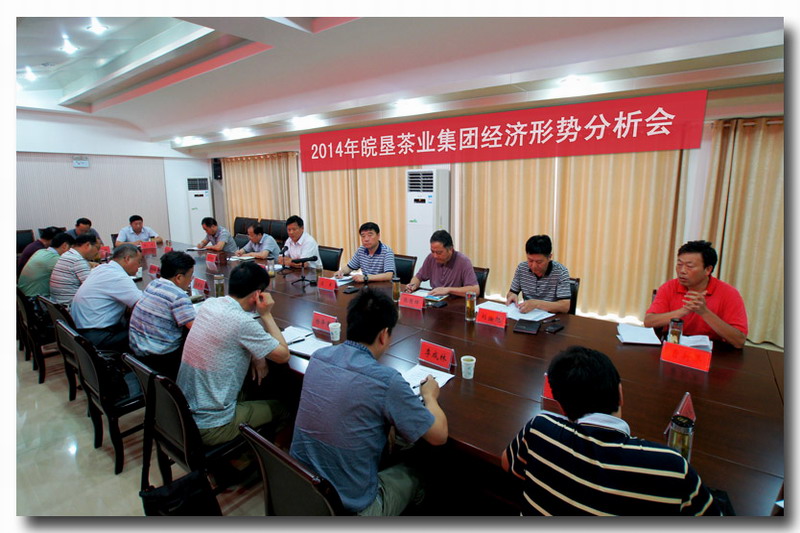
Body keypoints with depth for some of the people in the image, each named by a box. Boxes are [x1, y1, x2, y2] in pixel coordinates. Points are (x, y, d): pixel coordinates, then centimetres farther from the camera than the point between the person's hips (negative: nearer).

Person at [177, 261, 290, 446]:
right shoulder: (242, 322, -27)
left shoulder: (208, 304, -3)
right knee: (281, 408, 11)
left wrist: (255, 355, 0)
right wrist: (266, 315, -9)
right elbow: (283, 355, -14)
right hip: (210, 427, -7)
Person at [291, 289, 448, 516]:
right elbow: (439, 435, -13)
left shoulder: (317, 357, -8)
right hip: (350, 507, -5)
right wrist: (430, 395, 5)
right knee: (412, 473, 23)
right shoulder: (386, 381, -27)